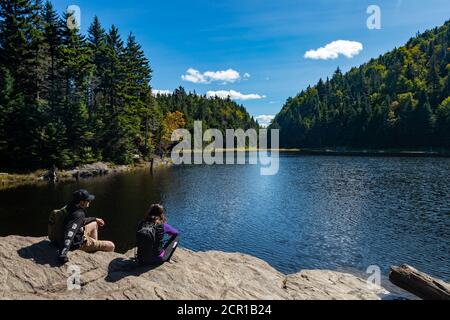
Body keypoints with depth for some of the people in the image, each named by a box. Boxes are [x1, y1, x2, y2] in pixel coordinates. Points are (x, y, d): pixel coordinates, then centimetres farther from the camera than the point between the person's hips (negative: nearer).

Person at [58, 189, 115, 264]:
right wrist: (63, 254, -53)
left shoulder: (72, 207, -3)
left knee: (94, 224, 31)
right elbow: (69, 233, -44)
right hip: (78, 243, -10)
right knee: (111, 246, -8)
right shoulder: (78, 214, -33)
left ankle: (95, 247, 34)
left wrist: (95, 219, 25)